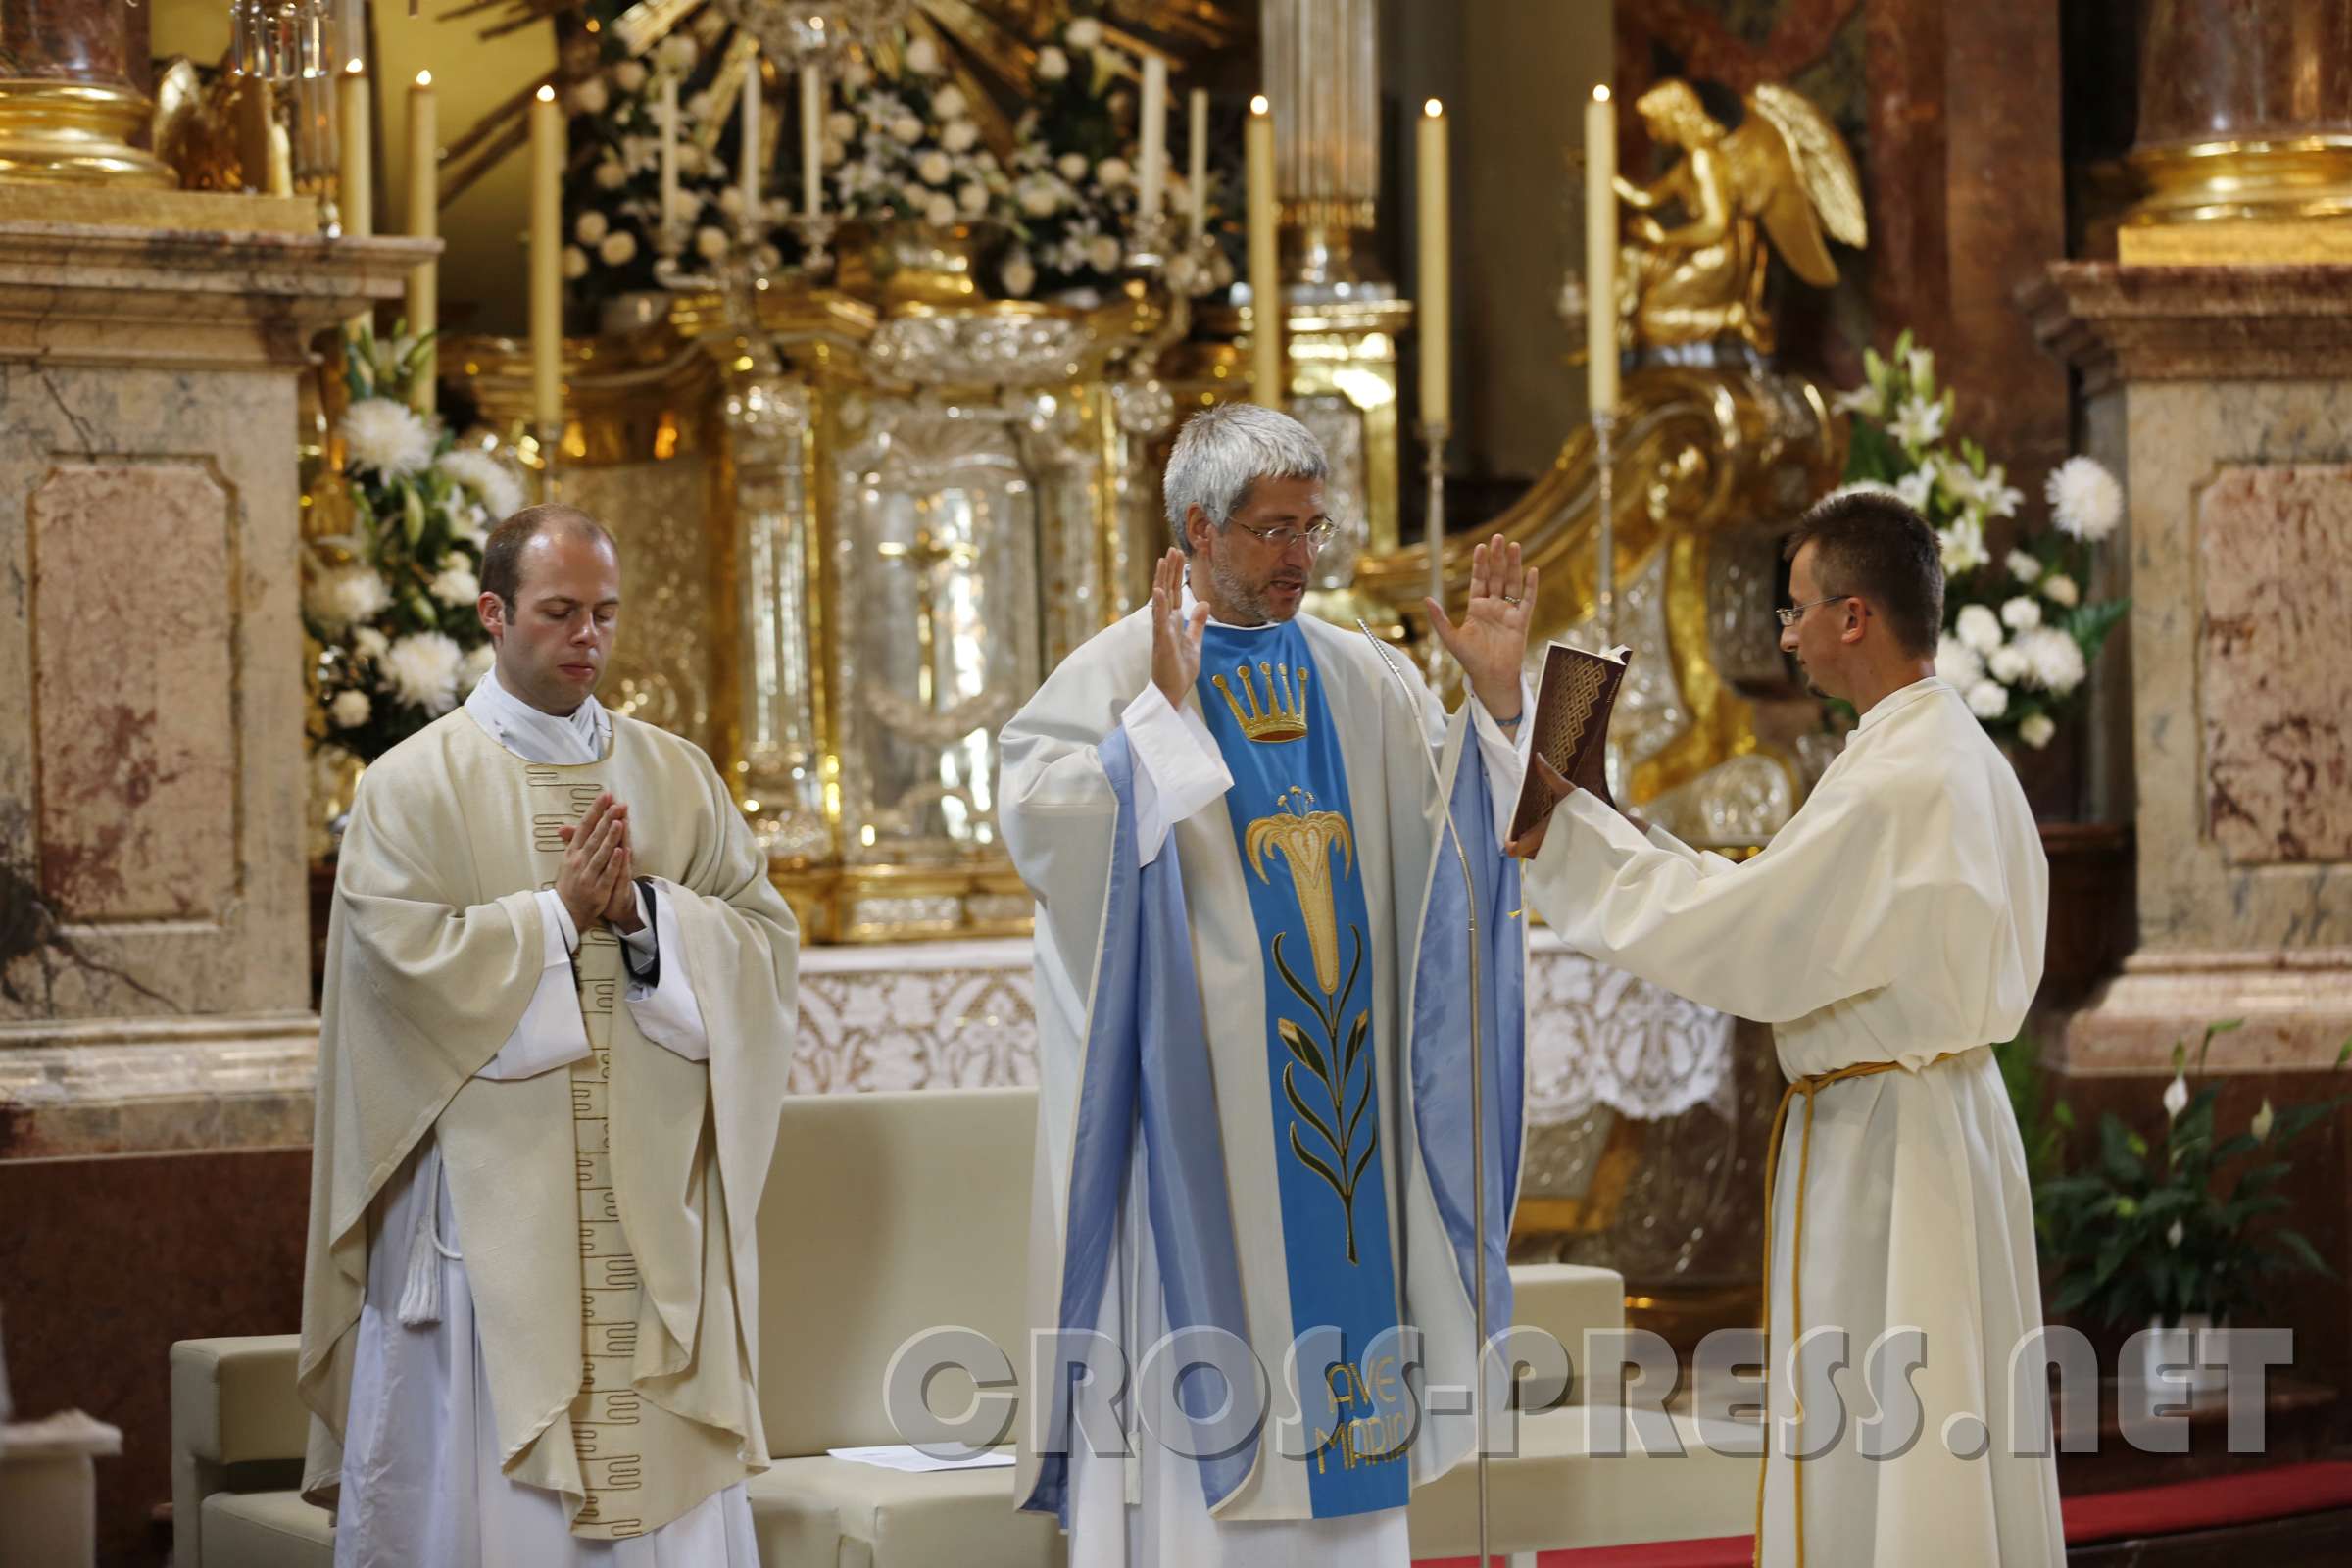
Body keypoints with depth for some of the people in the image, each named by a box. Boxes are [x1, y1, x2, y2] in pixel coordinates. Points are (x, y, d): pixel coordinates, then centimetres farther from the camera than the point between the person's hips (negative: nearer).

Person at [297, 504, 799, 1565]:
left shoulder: (677, 778, 13)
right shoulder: (415, 784, 1)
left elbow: (765, 935, 5)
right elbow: (405, 959, -11)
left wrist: (643, 910, -10)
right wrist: (560, 911, -10)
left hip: (652, 1213, 3)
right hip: (488, 1199, -3)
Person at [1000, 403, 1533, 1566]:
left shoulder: (1358, 677, 11)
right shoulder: (1116, 674, -6)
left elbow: (1468, 816, 9)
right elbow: (1037, 826, -21)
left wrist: (1495, 700, -7)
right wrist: (1162, 710, -27)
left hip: (1341, 1104, 5)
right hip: (1194, 1099, -5)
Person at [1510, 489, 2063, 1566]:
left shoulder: (1890, 783, -21)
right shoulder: (1964, 758, 10)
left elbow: (1737, 935, -20)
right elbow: (1796, 915, 13)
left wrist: (1565, 843, -11)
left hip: (1875, 1138, -10)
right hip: (1951, 1108, 10)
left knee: (1855, 1458, -3)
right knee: (1954, 1437, 14)